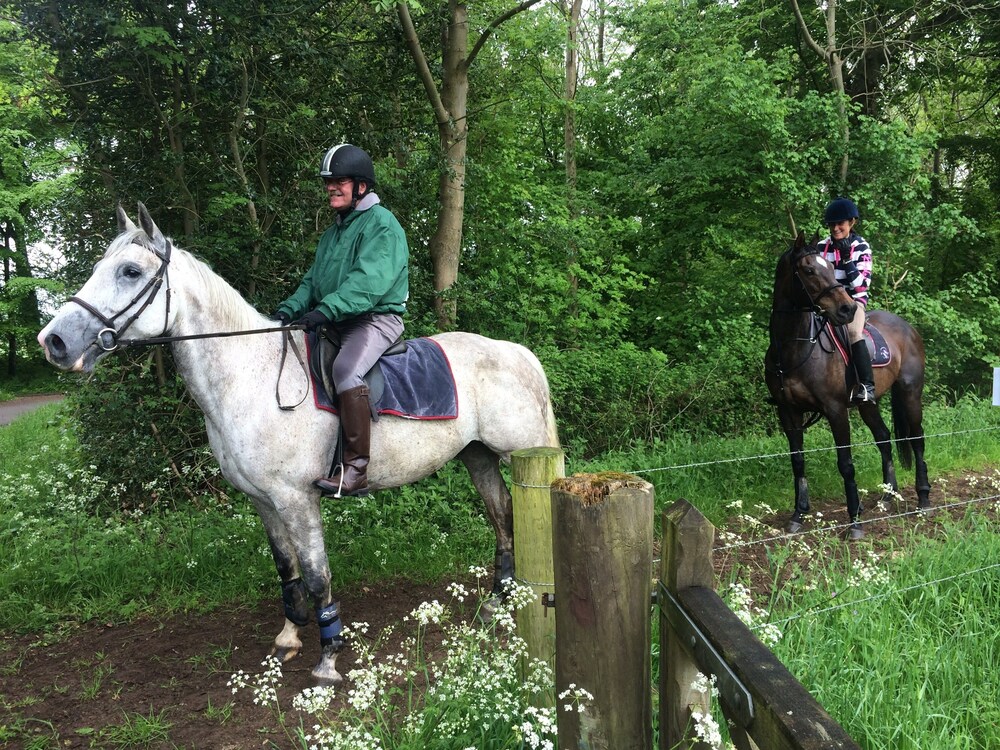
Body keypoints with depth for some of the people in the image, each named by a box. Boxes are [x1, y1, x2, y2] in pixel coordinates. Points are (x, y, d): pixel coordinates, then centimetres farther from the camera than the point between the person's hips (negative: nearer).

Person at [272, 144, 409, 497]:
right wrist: (290, 309, -1)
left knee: (346, 369, -35)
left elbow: (368, 281, -23)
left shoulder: (381, 224, -8)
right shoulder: (335, 229, 20)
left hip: (377, 319, -10)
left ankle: (356, 468, -31)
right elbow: (314, 278, 18)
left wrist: (325, 310, -34)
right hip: (336, 323, 10)